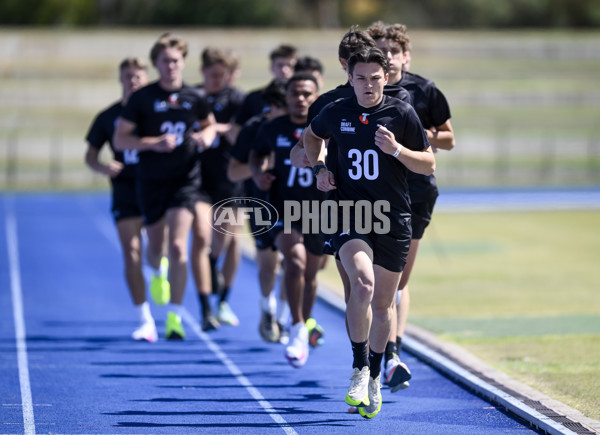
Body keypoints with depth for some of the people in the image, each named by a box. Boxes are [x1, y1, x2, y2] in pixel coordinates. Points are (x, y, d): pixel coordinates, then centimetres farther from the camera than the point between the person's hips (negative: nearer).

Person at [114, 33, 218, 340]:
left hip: (185, 181, 0)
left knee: (178, 247, -14)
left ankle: (174, 317, -10)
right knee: (156, 248, 12)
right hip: (151, 182, 1)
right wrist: (153, 143, -19)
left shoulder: (194, 98, 1)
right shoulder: (142, 98, -5)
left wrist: (206, 136, -2)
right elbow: (120, 139, -5)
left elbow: (210, 124, 21)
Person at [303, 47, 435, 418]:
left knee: (383, 303, 8)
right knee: (363, 283, -26)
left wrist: (397, 150, -15)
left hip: (393, 220, 1)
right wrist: (320, 167, 8)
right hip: (349, 214, -1)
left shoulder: (402, 113, -2)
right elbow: (313, 135, 25)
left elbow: (429, 164, 2)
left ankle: (374, 378, 28)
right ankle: (360, 368, -11)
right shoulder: (336, 112, 3)